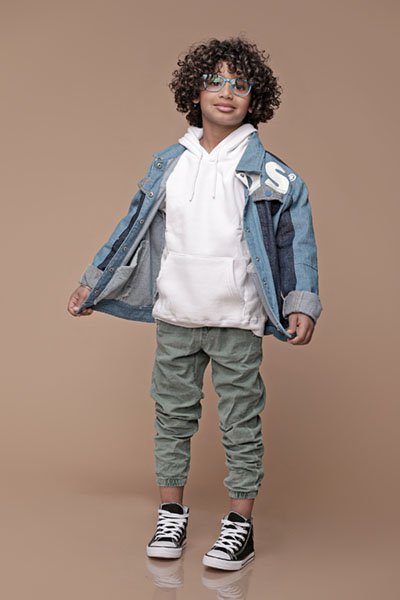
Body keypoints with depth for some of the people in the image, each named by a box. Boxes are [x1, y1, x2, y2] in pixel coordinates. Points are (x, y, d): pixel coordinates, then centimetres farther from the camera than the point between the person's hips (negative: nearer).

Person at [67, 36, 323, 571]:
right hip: (174, 316, 3)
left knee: (241, 423, 5)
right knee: (172, 415, 11)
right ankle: (172, 515, 26)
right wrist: (92, 284, 14)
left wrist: (301, 305, -14)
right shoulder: (168, 165, 7)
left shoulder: (268, 172, -2)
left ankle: (241, 525, 17)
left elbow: (296, 240, -3)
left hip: (237, 322, -3)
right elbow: (133, 228, 14)